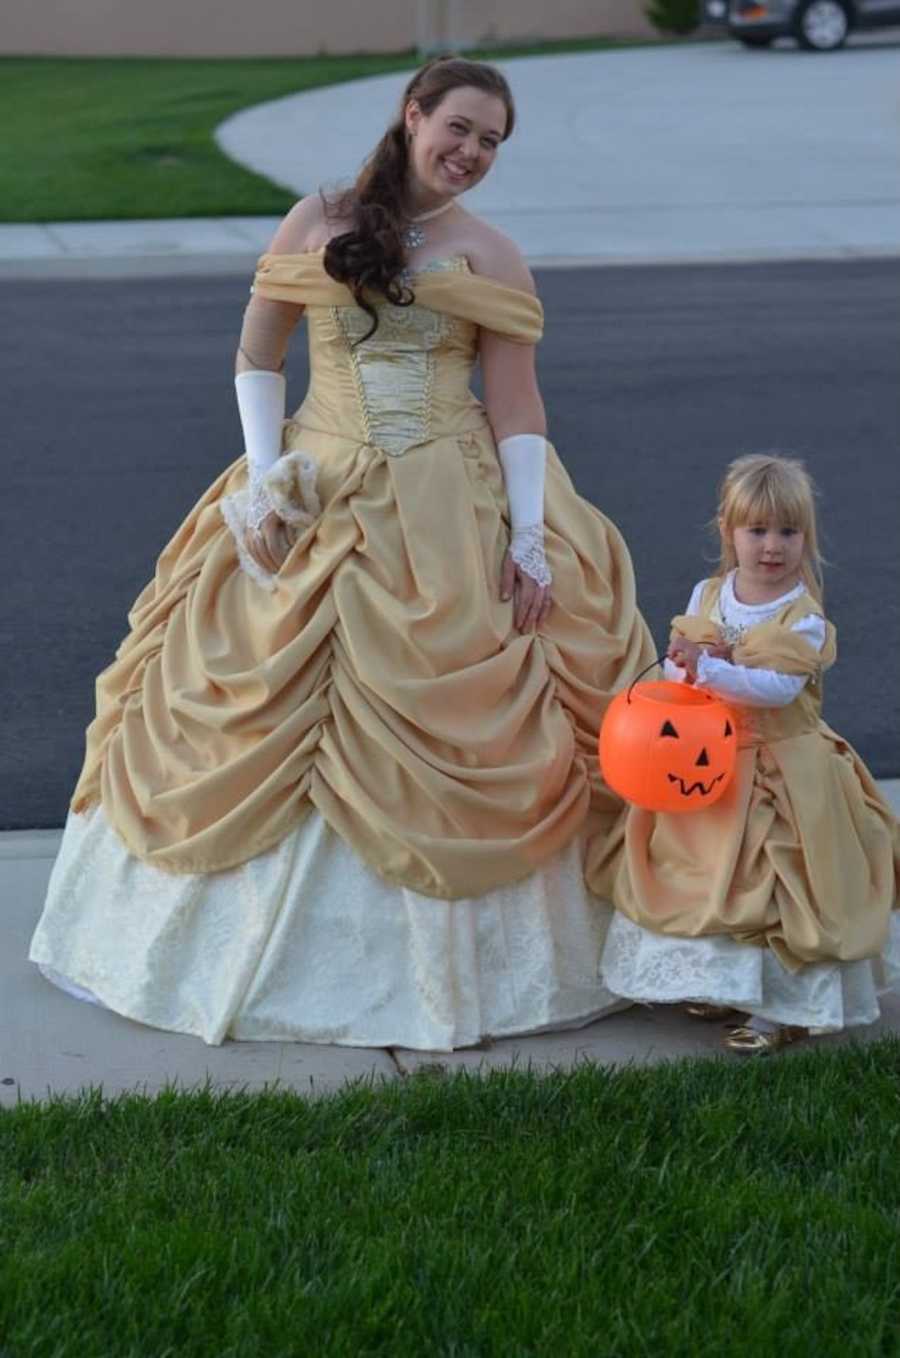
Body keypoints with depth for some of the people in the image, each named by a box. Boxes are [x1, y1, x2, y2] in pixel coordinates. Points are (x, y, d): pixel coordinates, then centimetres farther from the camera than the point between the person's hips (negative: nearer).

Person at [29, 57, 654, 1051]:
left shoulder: (490, 257, 3)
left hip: (451, 513, -1)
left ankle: (448, 961, 13)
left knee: (447, 737, -2)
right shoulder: (316, 223, 6)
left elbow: (517, 407, -1)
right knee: (267, 724, 3)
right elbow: (256, 355, 8)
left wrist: (530, 537, -10)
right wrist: (263, 471, -4)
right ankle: (256, 936, 20)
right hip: (314, 510, 1)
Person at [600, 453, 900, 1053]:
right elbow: (678, 665, 3)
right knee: (709, 879, 14)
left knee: (776, 888, -1)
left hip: (780, 770, -5)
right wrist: (686, 669, -20)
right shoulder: (707, 596, 2)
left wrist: (712, 670, -35)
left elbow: (781, 687, -26)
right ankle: (725, 985, 31)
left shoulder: (803, 618, -15)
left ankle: (786, 1008, 10)